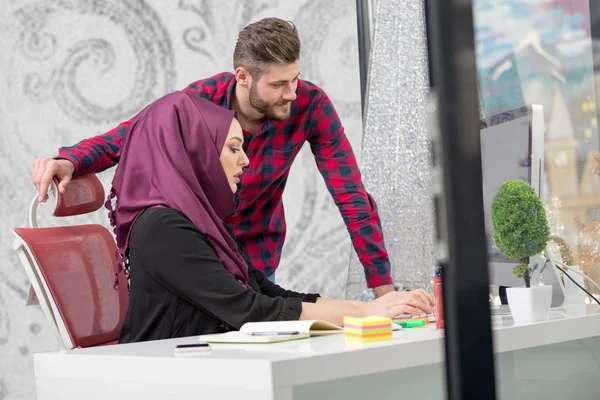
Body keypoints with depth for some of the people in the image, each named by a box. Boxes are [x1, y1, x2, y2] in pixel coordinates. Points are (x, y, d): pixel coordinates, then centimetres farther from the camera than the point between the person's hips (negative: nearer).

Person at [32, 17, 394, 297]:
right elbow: (120, 140, -10)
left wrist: (384, 288, -23)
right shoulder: (198, 102, -22)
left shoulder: (311, 105, -21)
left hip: (256, 252, 0)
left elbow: (351, 196, -19)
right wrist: (68, 162, -33)